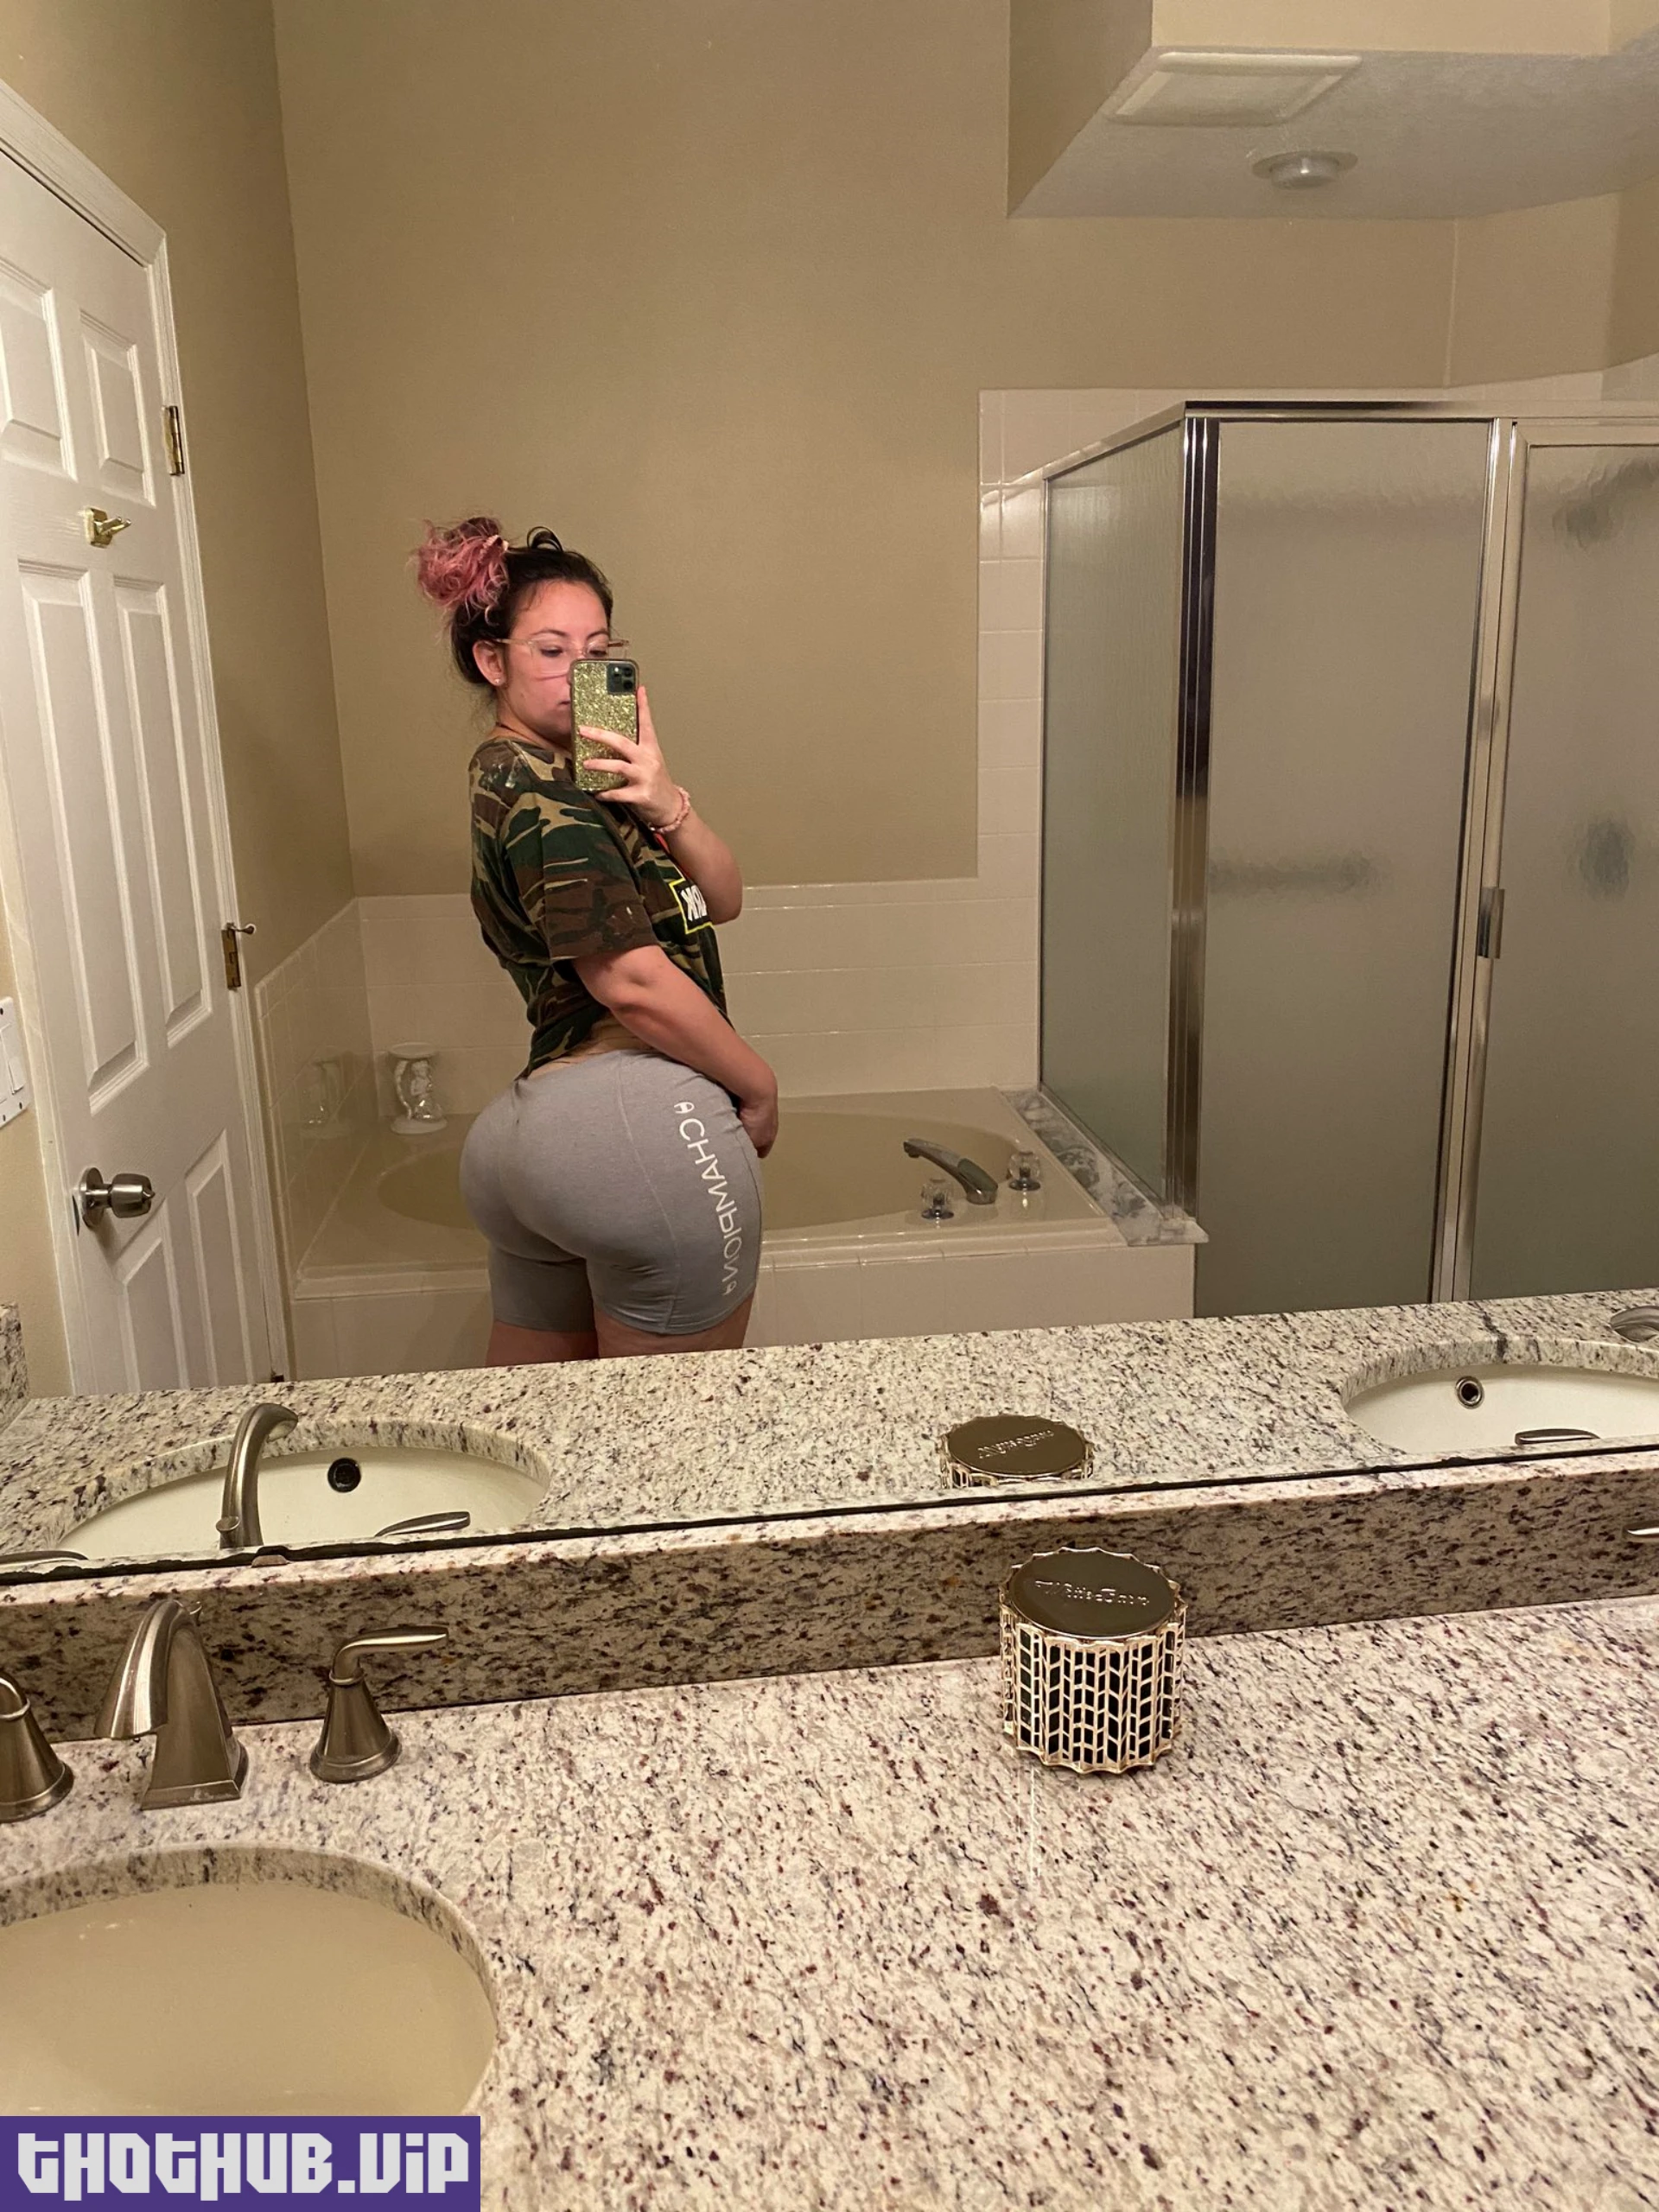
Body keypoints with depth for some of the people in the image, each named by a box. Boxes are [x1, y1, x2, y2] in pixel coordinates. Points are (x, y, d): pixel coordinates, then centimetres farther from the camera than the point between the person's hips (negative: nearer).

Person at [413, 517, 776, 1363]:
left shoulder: (543, 778, 19)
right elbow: (634, 982, -17)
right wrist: (759, 1087, -4)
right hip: (640, 1121, -10)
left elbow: (720, 900, 11)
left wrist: (665, 806, -8)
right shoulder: (536, 791, -10)